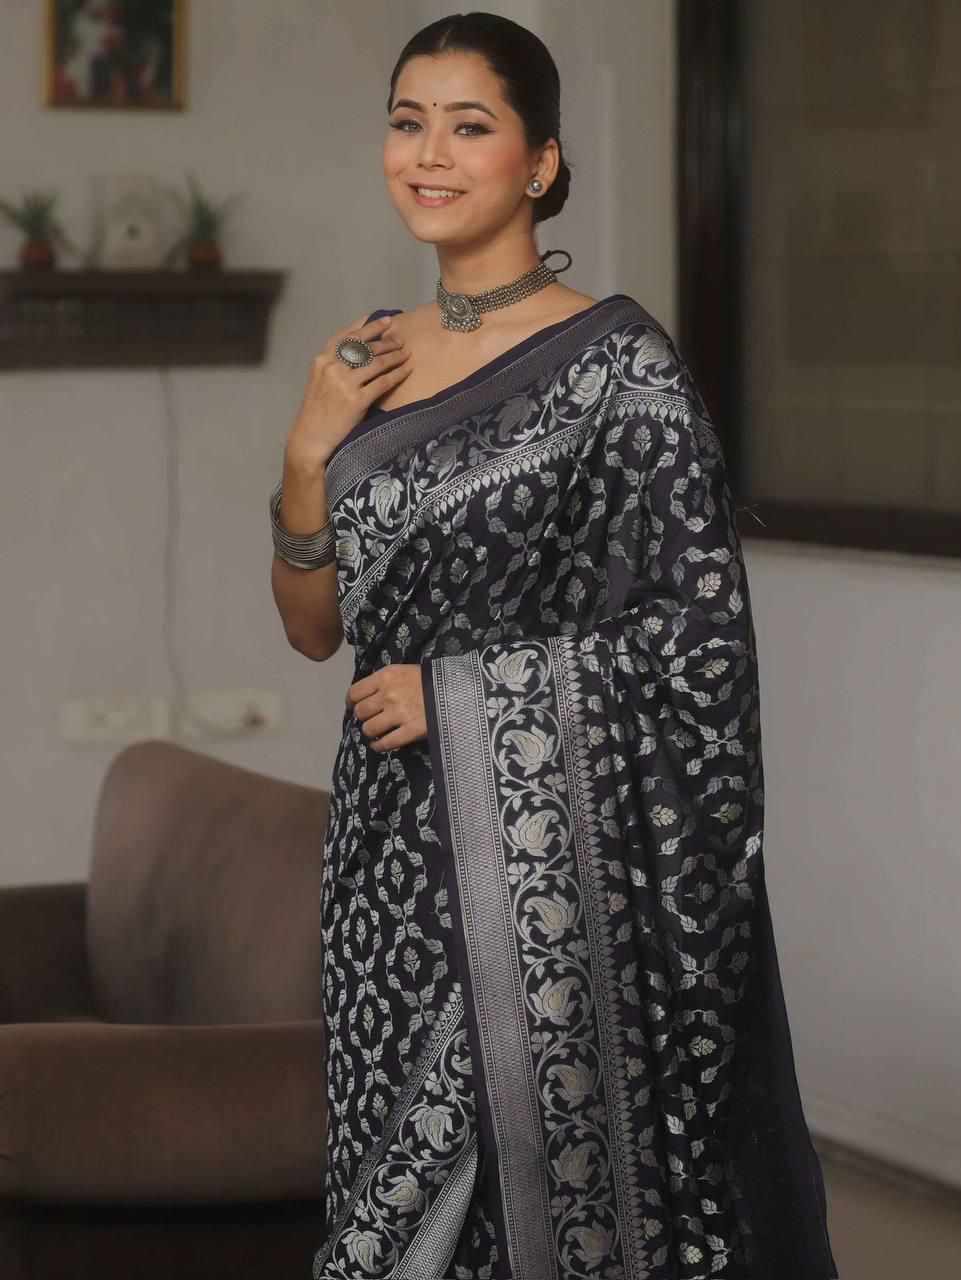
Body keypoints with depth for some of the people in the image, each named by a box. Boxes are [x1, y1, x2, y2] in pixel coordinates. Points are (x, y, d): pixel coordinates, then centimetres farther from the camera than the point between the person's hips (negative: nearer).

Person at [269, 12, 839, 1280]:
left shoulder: (617, 360, -9)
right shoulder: (371, 357, 10)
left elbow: (704, 629, -12)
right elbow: (315, 627, 13)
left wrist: (457, 690, -12)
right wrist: (309, 453, -3)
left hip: (555, 840, -6)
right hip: (394, 843, 6)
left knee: (556, 1166, 0)